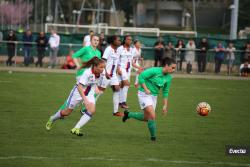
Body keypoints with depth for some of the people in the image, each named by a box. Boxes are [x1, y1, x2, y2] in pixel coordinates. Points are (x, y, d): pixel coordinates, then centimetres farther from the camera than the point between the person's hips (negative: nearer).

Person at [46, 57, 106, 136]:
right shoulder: (87, 72, -34)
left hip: (89, 92, 5)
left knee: (92, 110, -22)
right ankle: (52, 119, 43)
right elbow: (79, 86, -38)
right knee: (67, 112, 11)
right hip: (78, 91, -5)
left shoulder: (101, 72, -15)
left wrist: (95, 88, 7)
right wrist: (85, 100, -44)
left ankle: (76, 129, -15)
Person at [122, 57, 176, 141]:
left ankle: (128, 114, 35)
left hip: (154, 96, 8)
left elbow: (165, 92, 9)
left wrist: (165, 105, 6)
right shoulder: (154, 71, -20)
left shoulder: (169, 77, -1)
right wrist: (146, 89, -22)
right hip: (144, 94, -8)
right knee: (152, 116, -18)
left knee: (146, 118, 14)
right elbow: (141, 77, -17)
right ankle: (153, 136, -2)